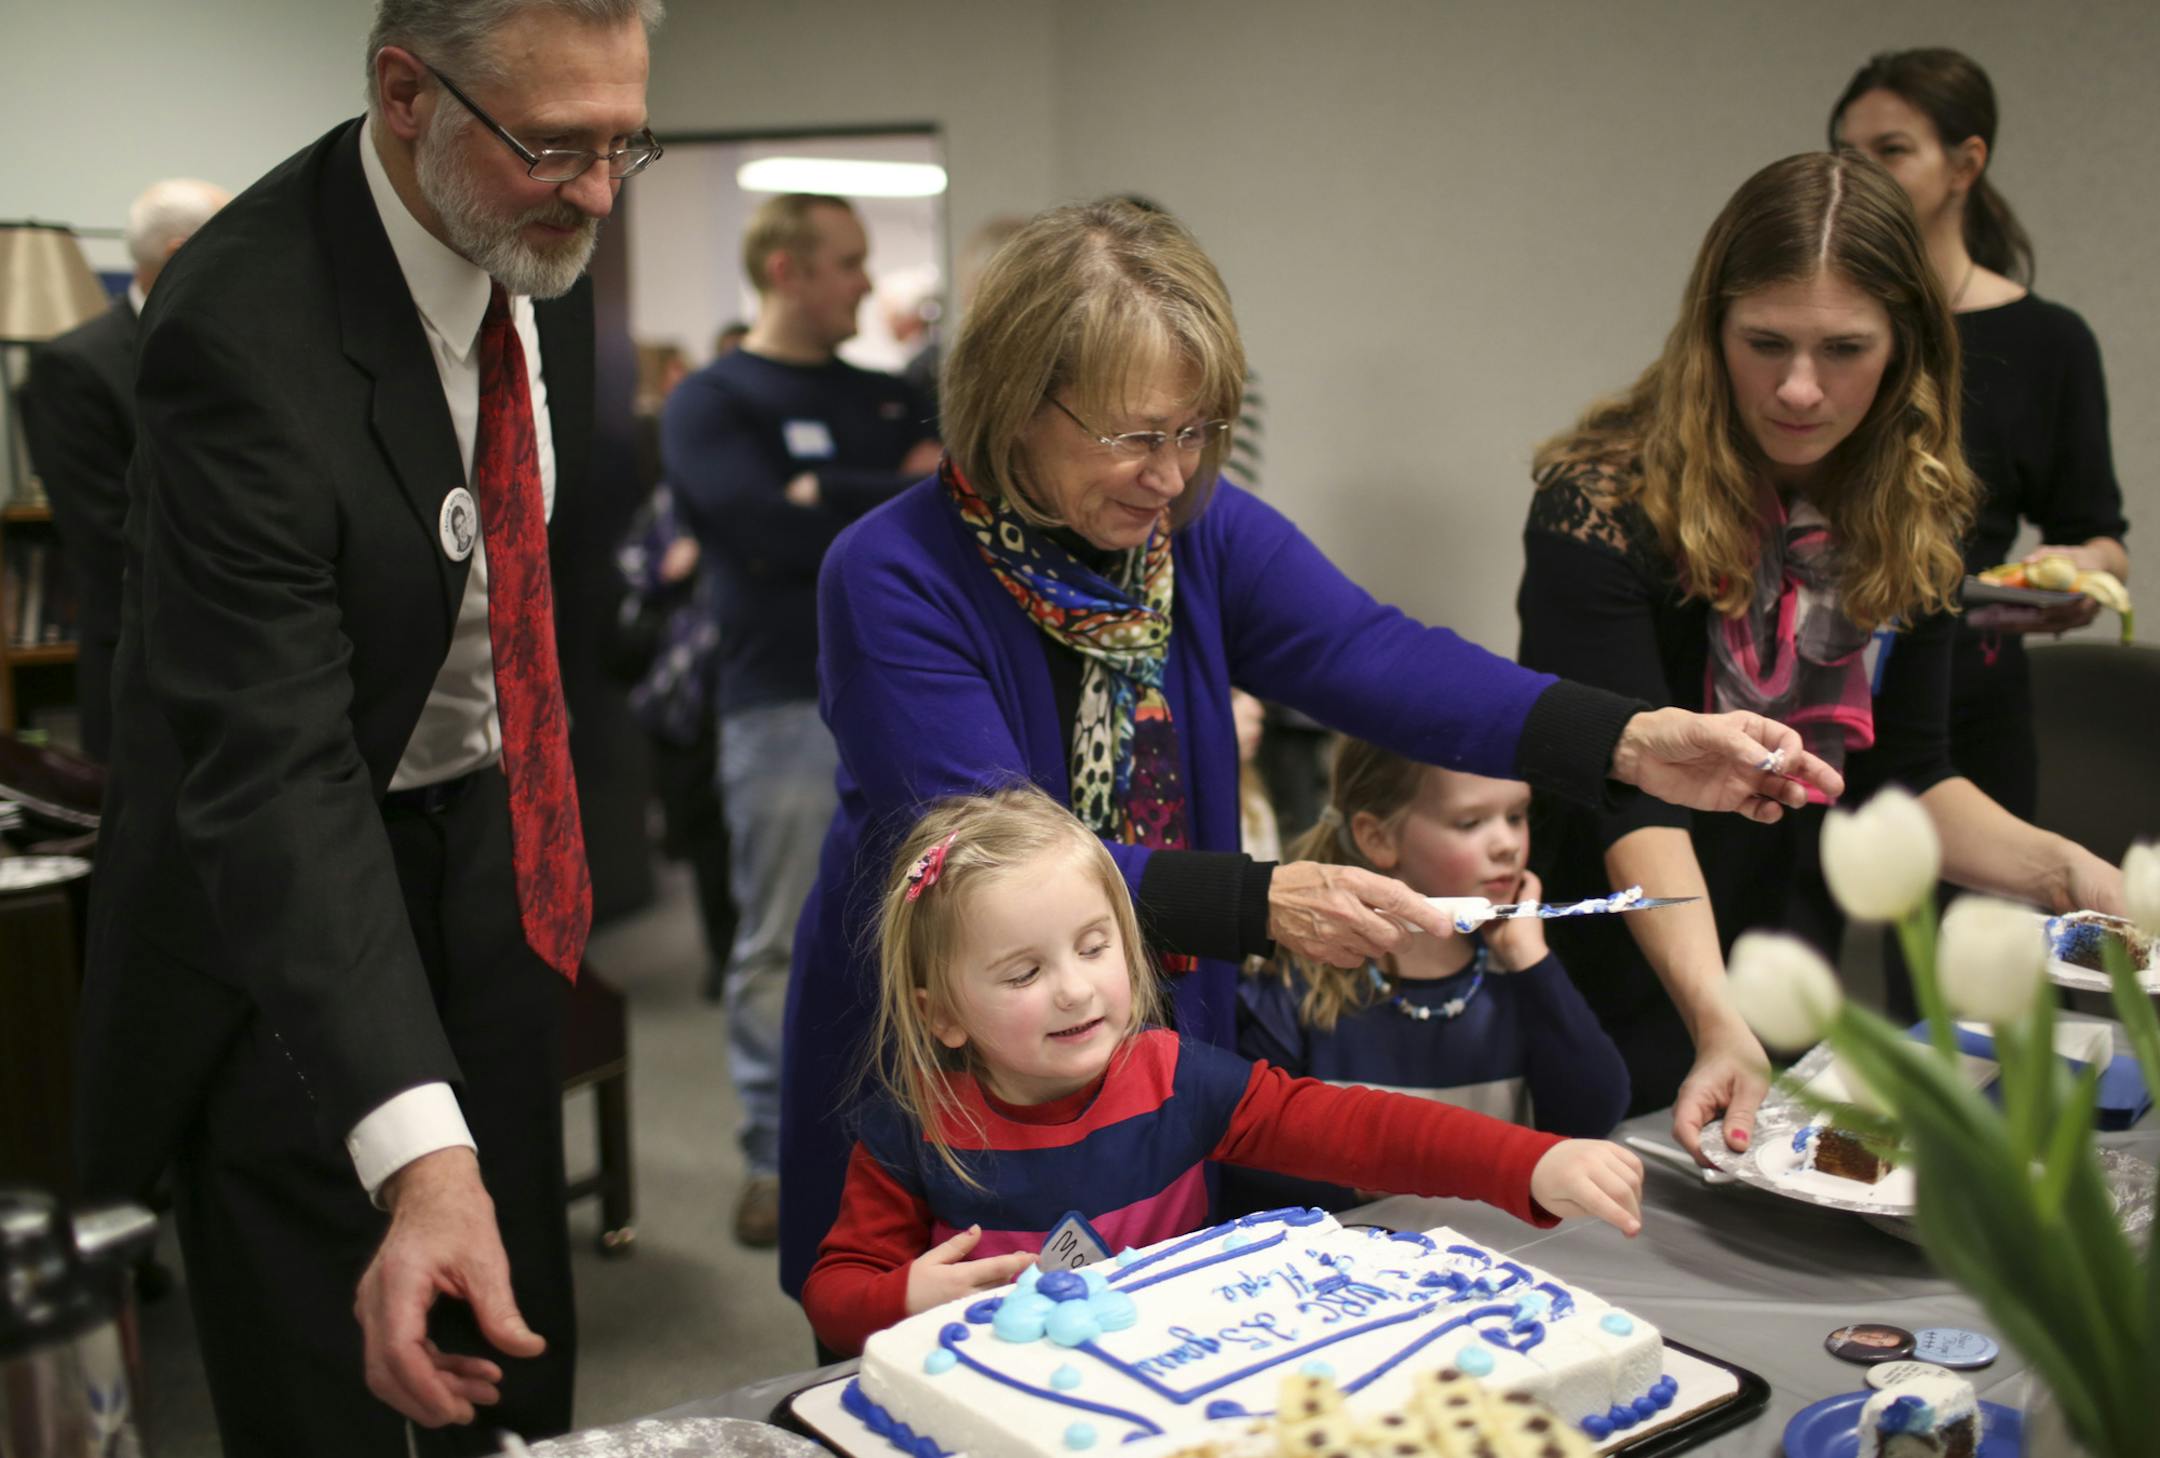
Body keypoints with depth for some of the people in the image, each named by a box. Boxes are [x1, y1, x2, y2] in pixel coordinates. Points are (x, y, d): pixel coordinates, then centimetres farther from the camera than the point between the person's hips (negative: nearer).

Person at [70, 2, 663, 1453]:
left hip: (495, 846, 6)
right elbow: (271, 765, -35)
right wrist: (415, 1154, -44)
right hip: (294, 896, -6)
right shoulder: (246, 331, -29)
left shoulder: (539, 241, -6)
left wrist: (552, 810, 12)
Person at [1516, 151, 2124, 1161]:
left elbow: (1905, 776, 2)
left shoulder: (1911, 515, -3)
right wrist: (1716, 1023, -39)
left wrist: (2059, 869, -15)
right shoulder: (1602, 506, -21)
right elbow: (1633, 801, -28)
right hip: (1618, 1001, -5)